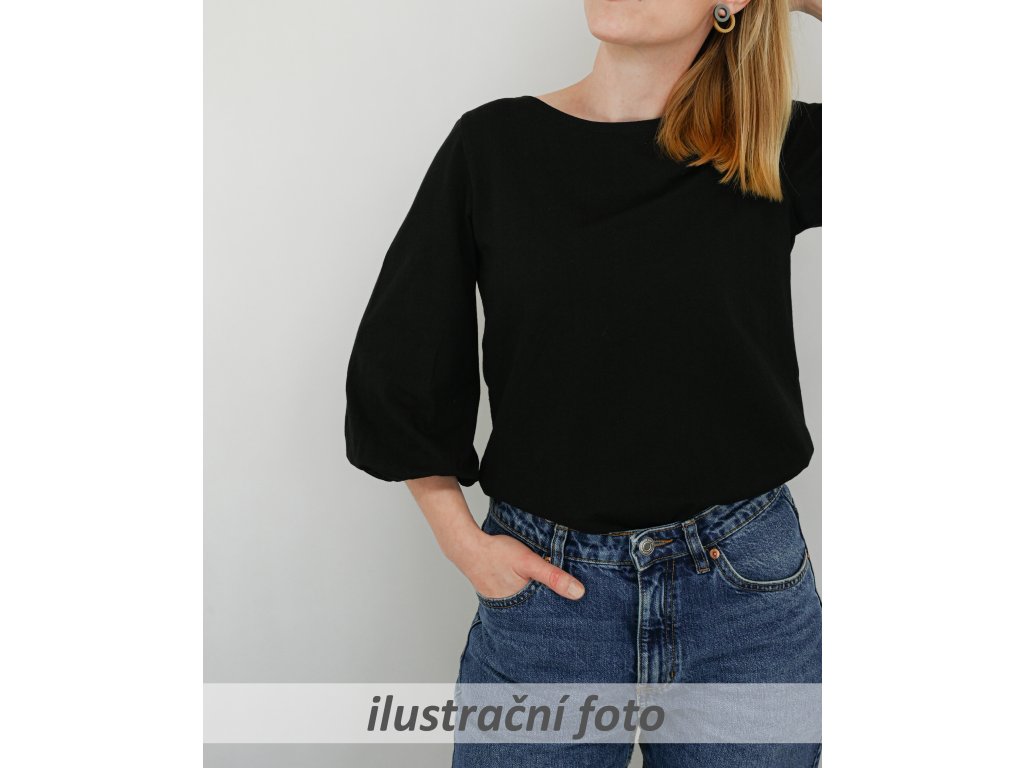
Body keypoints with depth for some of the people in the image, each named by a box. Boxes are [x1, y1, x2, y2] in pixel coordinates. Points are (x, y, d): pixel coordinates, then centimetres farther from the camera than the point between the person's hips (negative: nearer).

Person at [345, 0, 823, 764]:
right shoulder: (495, 143, -2)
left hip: (751, 588, 1)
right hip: (548, 589, 0)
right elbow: (399, 363, 4)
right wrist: (463, 541, -1)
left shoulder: (778, 153, -1)